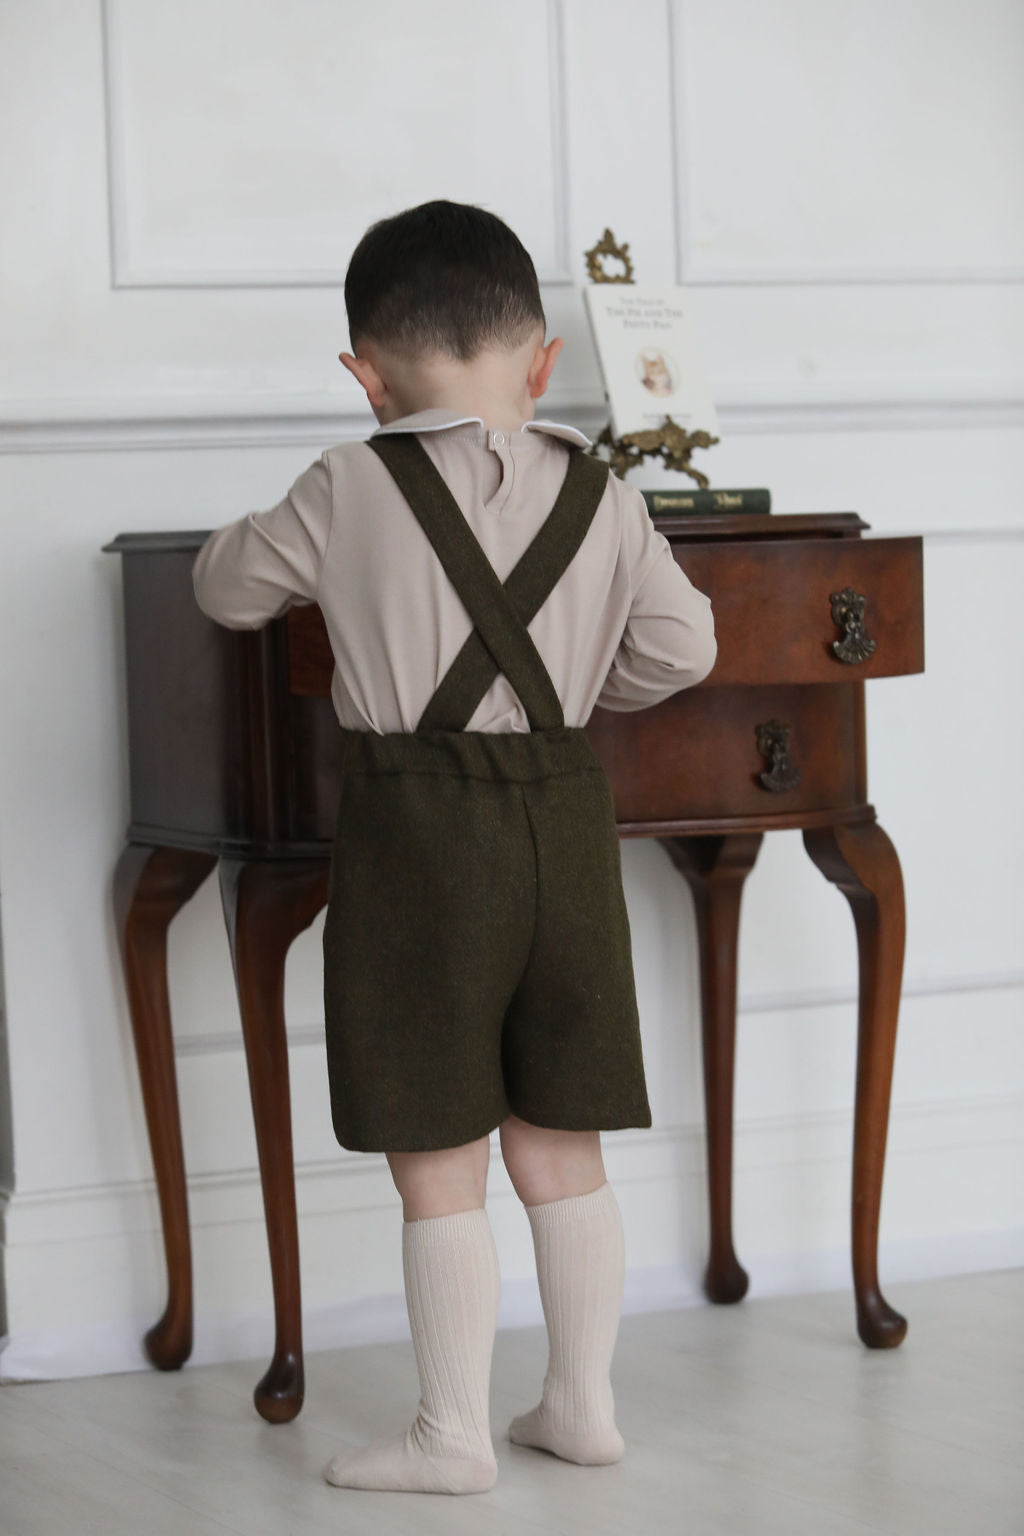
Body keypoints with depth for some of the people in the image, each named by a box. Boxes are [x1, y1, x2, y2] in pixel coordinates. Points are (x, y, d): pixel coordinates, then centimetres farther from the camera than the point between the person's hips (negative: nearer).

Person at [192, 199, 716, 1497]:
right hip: (565, 827, 4)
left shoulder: (347, 493, -6)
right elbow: (681, 645, 3)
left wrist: (242, 540, 29)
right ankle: (582, 1401, 21)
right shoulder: (599, 498, 2)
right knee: (559, 1145, 14)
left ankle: (452, 1431, 9)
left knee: (438, 1163, 3)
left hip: (416, 835, -4)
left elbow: (228, 590, 7)